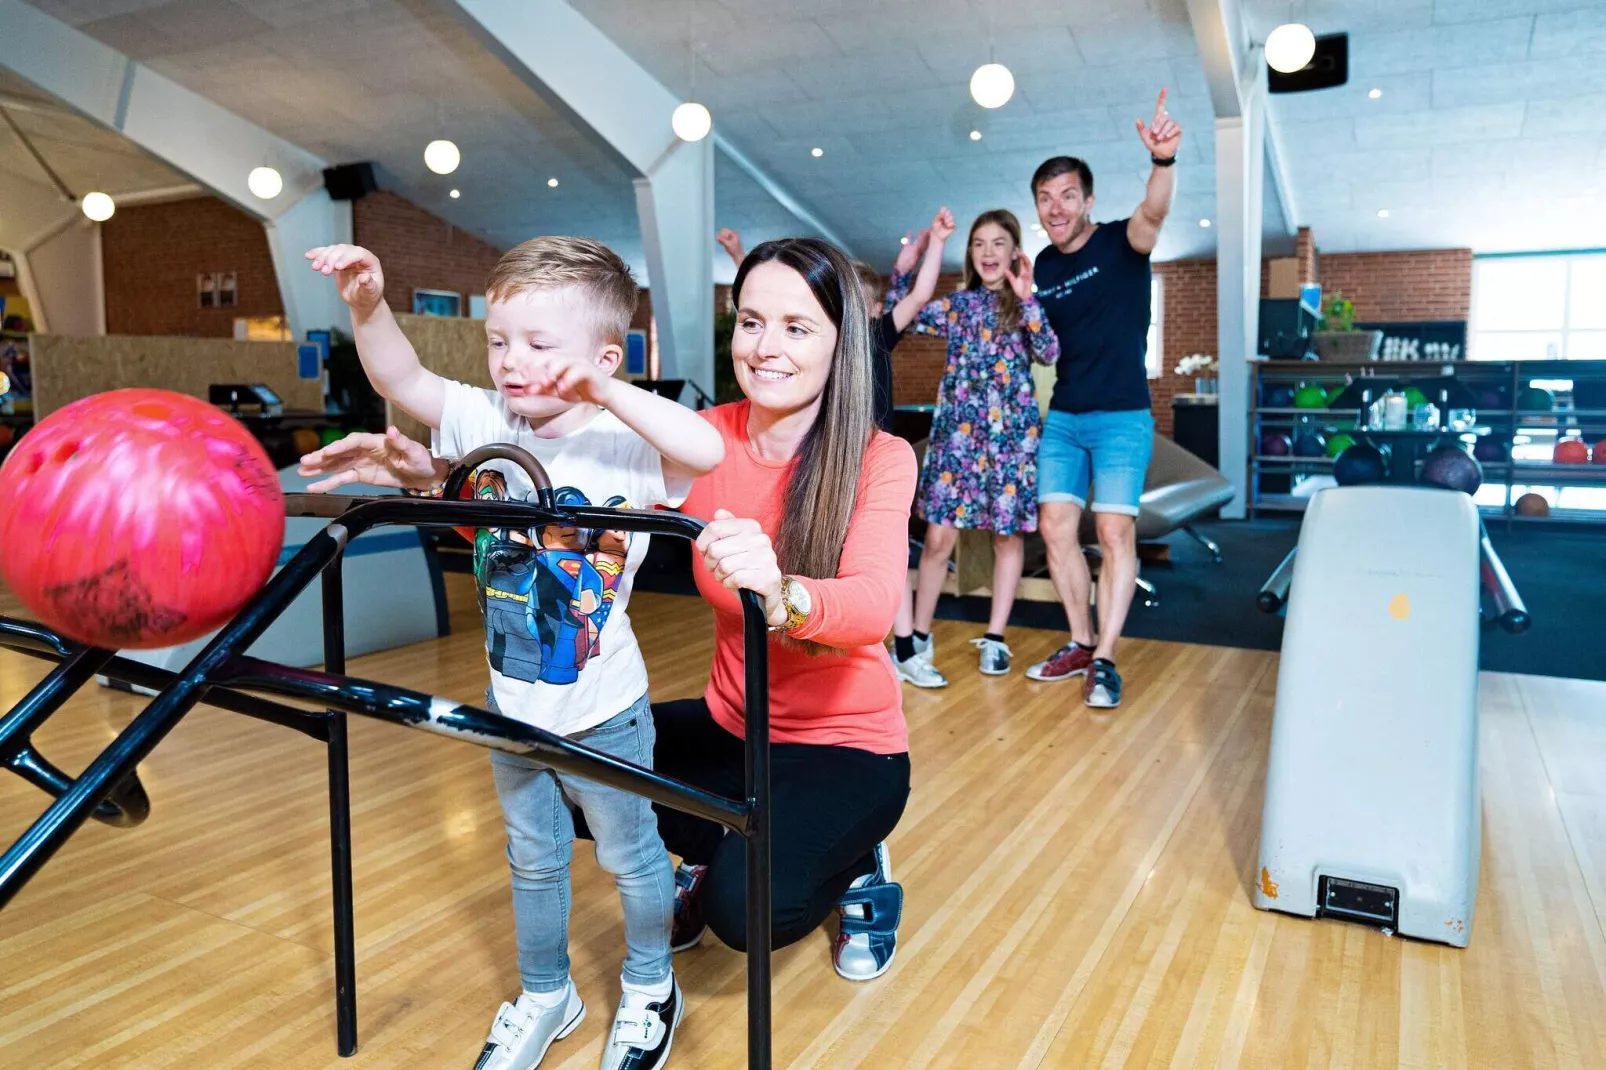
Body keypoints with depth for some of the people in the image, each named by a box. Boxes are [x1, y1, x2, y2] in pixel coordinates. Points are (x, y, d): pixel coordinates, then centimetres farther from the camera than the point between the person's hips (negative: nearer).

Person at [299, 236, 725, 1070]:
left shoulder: (624, 445, -22)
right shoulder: (488, 422, -6)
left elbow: (707, 449, -40)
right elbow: (402, 379, -5)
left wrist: (603, 392, -43)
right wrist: (367, 303, -21)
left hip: (601, 712, -5)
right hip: (510, 702, 6)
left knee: (630, 855, 17)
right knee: (532, 859, 24)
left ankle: (650, 990, 43)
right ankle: (545, 996, 46)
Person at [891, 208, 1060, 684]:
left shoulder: (1030, 303, 5)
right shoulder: (957, 303, 10)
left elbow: (1049, 353, -12)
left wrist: (1026, 299, -23)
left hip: (1012, 429, 0)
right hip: (958, 426, 1)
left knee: (1008, 534, 6)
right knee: (939, 536, -4)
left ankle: (994, 639, 18)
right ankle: (917, 640, 6)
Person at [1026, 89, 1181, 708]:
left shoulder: (1120, 244, -6)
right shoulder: (1042, 267, 8)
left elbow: (1153, 215, -31)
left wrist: (1164, 161, -48)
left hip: (1122, 416, -5)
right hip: (1062, 418, 5)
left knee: (1115, 530, -9)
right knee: (1056, 527, 3)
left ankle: (1104, 659, -2)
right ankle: (1080, 644, 16)